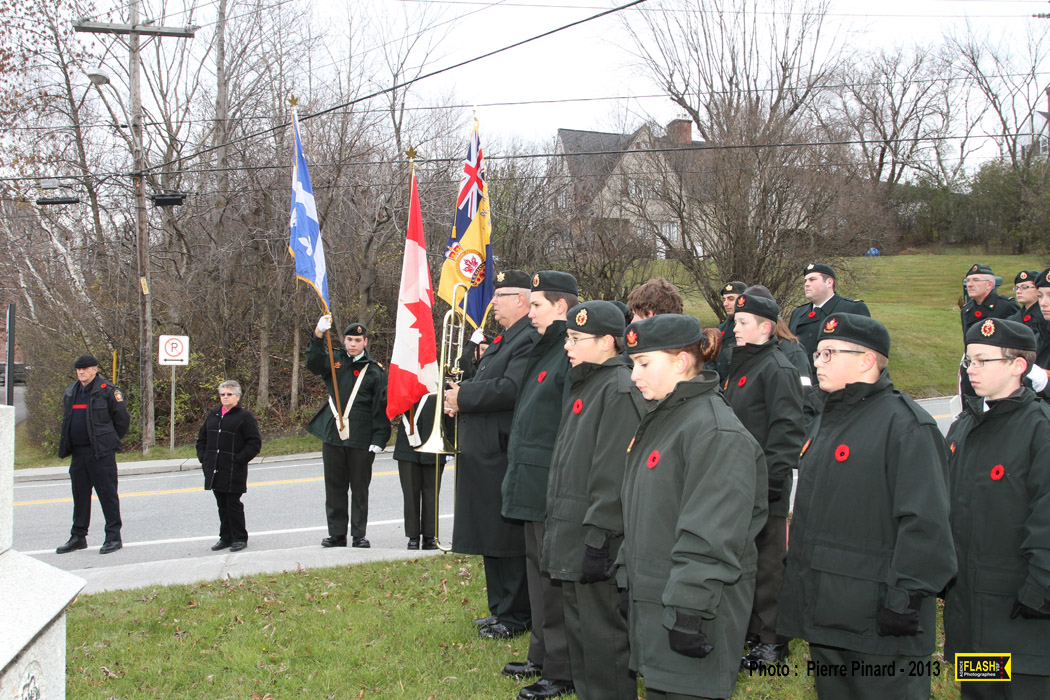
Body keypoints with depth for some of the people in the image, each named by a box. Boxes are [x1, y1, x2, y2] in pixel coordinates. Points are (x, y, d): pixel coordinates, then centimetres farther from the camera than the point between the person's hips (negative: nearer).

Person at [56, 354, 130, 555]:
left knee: (107, 493, -3)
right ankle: (78, 537, 20)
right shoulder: (70, 392, 13)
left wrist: (110, 441, 3)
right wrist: (67, 445, 19)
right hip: (78, 453, 7)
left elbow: (122, 419, -5)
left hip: (101, 453, -7)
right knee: (79, 494, 12)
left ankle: (113, 537, 3)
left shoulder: (107, 390, -8)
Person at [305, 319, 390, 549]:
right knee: (334, 487, 7)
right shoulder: (335, 361, 10)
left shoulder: (375, 371, 3)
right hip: (333, 435, 3)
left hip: (361, 439, -2)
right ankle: (337, 534, 15)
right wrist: (318, 336, -26)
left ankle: (359, 534, 11)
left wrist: (378, 440, -7)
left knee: (359, 488, 3)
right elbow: (314, 364, -10)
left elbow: (381, 408, 0)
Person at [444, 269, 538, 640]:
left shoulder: (530, 339, -16)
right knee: (492, 539, 16)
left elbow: (511, 389, -27)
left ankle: (516, 616, 6)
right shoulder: (503, 340, 18)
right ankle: (500, 608, 26)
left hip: (506, 456, -10)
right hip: (485, 456, 11)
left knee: (509, 541, -3)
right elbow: (485, 383, 22)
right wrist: (461, 395, 1)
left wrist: (464, 397, -16)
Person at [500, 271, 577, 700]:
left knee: (553, 577, -3)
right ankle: (541, 654, 30)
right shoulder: (545, 351, 14)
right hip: (534, 485, 10)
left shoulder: (571, 354, -18)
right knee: (538, 566, 18)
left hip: (554, 486, -10)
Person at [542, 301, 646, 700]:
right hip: (570, 539, 10)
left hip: (597, 542, -10)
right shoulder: (583, 386, 16)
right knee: (578, 630, 17)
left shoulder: (620, 390, -16)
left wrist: (597, 539, -23)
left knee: (602, 636, -3)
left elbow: (614, 475, -21)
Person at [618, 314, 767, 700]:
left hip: (693, 610, -9)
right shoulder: (660, 419, 14)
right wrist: (625, 574, 20)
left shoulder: (716, 432, -18)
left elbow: (711, 536, -22)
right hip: (649, 602, 9)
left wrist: (689, 610, -23)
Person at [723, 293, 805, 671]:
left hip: (766, 487, -9)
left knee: (768, 560, -1)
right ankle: (748, 628, 27)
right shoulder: (741, 367, 15)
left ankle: (772, 641, 7)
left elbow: (787, 429, -19)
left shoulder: (778, 370, -14)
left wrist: (770, 477, -22)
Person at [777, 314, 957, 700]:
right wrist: (797, 583, 22)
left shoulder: (905, 423, -14)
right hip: (824, 616, 9)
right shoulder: (827, 421, 16)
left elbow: (925, 523, -20)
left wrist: (905, 600, -22)